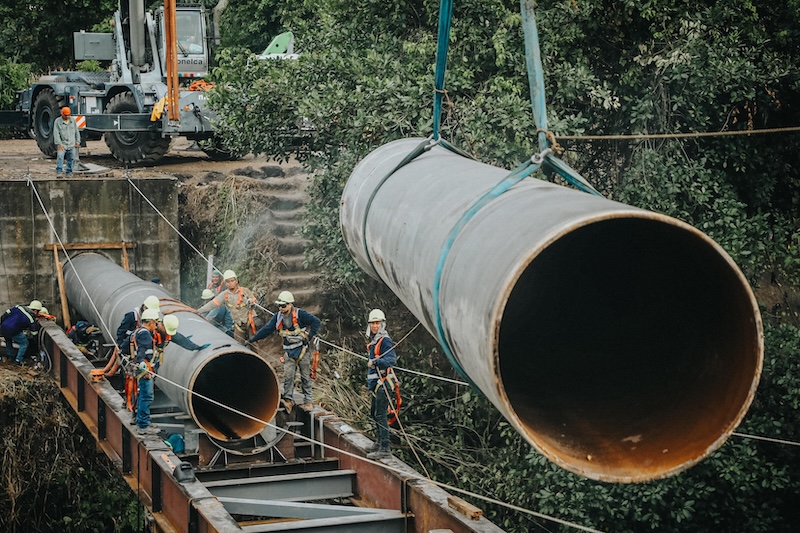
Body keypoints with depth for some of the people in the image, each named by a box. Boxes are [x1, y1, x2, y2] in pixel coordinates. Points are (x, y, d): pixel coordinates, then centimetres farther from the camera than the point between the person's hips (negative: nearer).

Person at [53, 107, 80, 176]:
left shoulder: (72, 120, 8)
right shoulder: (57, 121, -4)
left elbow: (76, 131, 15)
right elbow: (56, 133, -9)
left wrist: (78, 141, 11)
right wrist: (59, 144, -16)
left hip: (72, 144, 4)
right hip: (62, 144, -4)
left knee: (71, 159, 5)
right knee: (60, 156, -23)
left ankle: (69, 172, 16)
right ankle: (58, 171, -21)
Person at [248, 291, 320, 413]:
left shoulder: (299, 314, -14)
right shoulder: (278, 317, 1)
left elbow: (315, 322, -12)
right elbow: (266, 329, 4)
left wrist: (309, 337, -15)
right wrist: (251, 340, 1)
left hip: (302, 349, -4)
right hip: (289, 351, 4)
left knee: (305, 376, 3)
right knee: (288, 376, -6)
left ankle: (307, 400, 11)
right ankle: (288, 399, -2)